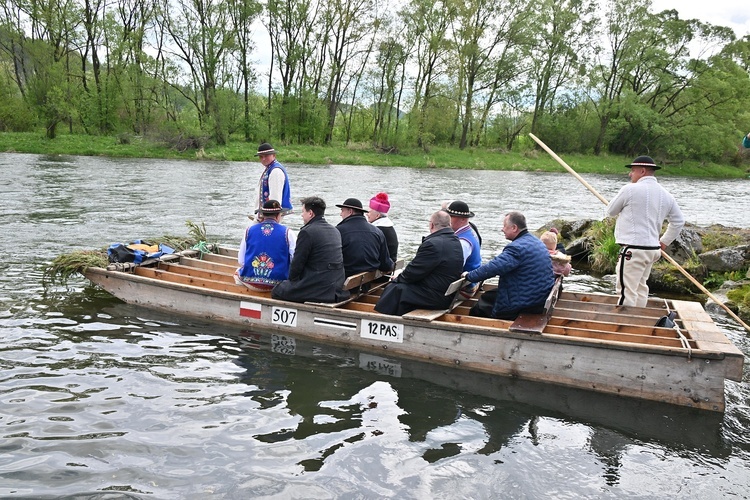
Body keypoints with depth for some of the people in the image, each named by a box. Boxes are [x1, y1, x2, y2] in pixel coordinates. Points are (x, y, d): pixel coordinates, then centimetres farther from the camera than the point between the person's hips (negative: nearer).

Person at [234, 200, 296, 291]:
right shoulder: (287, 233, -3)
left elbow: (241, 261, 6)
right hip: (277, 284, -3)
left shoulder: (249, 230, 4)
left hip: (250, 283, 3)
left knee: (237, 273, 33)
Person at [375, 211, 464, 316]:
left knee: (394, 289, -5)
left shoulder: (433, 244, -22)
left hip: (435, 298, -10)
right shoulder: (456, 242, 10)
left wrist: (398, 278, 3)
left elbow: (414, 272, -16)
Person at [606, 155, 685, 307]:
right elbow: (679, 221, 19)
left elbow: (611, 211, 0)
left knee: (626, 291, -7)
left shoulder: (630, 189, -11)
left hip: (633, 249, -8)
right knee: (640, 288, 19)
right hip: (653, 249, 9)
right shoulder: (666, 195, 11)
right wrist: (664, 242, 24)